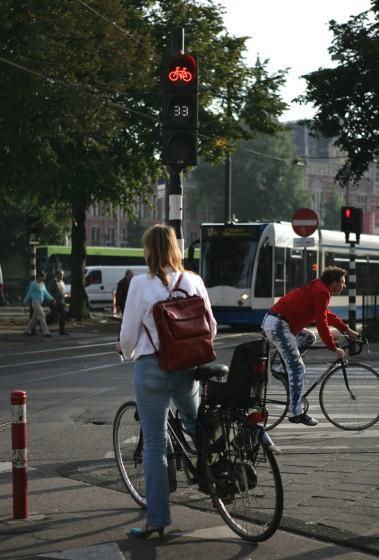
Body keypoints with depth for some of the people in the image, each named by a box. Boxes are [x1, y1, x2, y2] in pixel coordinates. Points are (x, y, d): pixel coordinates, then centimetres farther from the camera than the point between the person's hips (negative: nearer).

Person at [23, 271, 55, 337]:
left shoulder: (42, 284, 12)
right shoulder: (34, 284, -11)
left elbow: (46, 293, 10)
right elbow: (29, 293, -4)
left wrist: (52, 299, -3)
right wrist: (25, 301, 3)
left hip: (40, 303, 8)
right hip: (35, 302, -8)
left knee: (35, 317, 12)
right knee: (41, 315, -15)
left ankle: (27, 330, 22)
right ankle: (45, 332, -18)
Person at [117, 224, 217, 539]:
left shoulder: (141, 284, -10)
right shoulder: (193, 281, 1)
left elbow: (129, 335, -7)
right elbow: (210, 327, 6)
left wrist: (127, 351, 16)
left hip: (151, 367, -3)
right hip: (187, 366, 3)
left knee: (154, 443, 2)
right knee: (196, 425, 29)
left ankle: (157, 519, 3)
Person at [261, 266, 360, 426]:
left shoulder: (317, 289, 20)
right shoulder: (322, 292, -10)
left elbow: (327, 315, 32)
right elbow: (322, 324, -13)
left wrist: (347, 330, 33)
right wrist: (334, 348, -6)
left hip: (270, 322, 10)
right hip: (278, 325, -10)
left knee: (309, 337, 25)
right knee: (298, 368, -8)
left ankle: (286, 365, 14)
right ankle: (296, 413, -8)